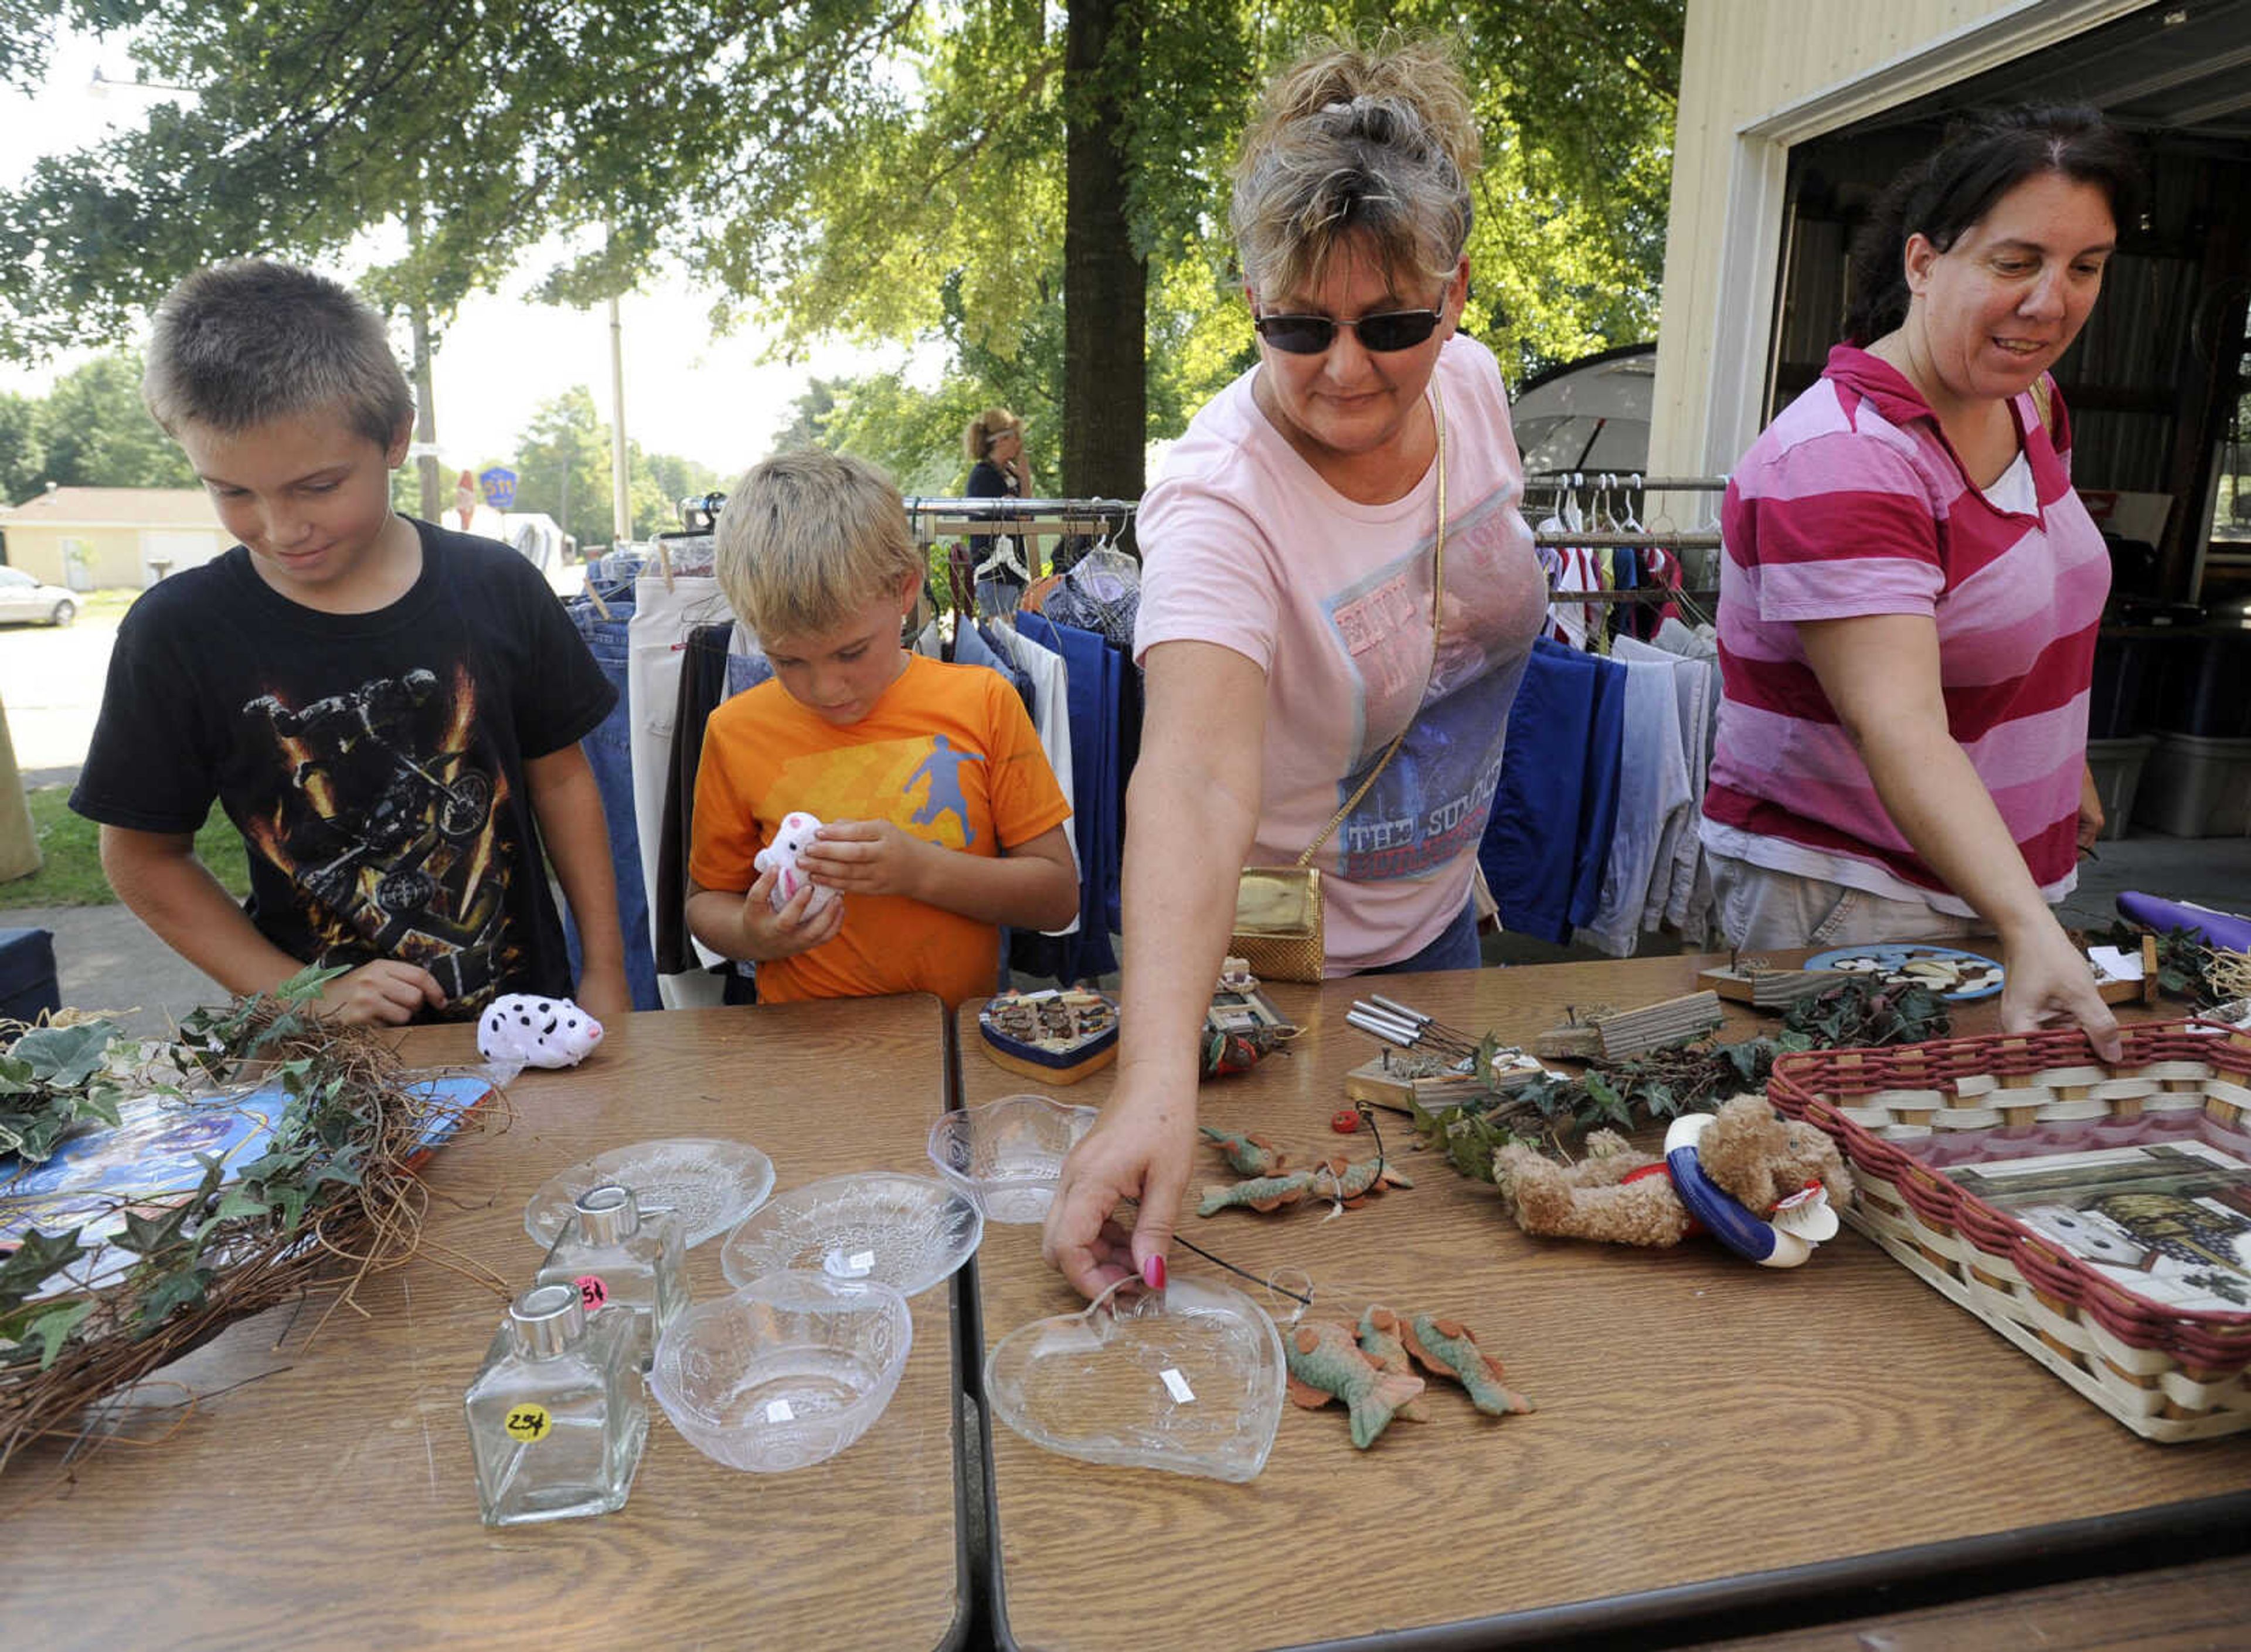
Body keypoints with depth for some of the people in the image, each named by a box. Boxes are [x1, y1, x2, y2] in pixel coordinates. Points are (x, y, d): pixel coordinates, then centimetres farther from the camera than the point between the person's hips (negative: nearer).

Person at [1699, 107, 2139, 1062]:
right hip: (1848, 899, -8)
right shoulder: (1838, 463, -25)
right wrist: (2029, 930, -43)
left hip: (2002, 872, 9)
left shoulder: (2028, 400, 5)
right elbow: (1898, 727, -35)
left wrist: (2063, 765, 24)